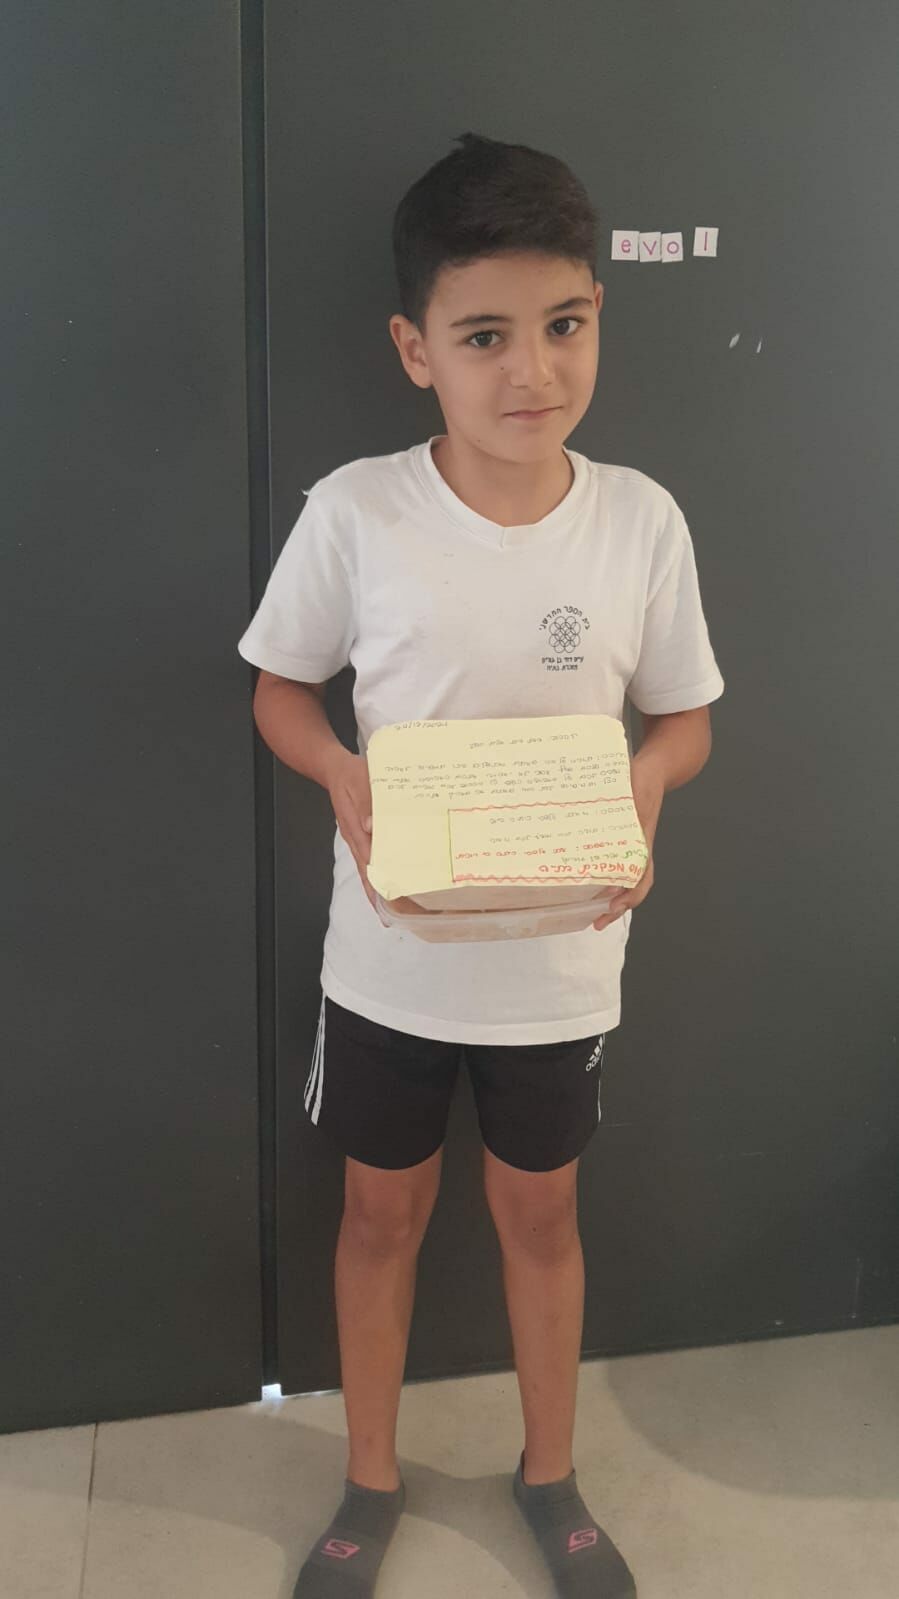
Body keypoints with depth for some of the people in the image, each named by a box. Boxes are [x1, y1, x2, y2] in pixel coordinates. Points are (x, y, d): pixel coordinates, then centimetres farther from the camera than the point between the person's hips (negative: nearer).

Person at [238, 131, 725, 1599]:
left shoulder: (642, 518, -10)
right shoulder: (355, 512, -14)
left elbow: (684, 718, 1)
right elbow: (280, 690, -1)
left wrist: (643, 786, -20)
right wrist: (347, 778, -20)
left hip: (562, 959, 1)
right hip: (389, 953, 0)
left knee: (540, 1211, 19)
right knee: (384, 1209, 18)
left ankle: (550, 1475, 46)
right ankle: (372, 1480, 44)